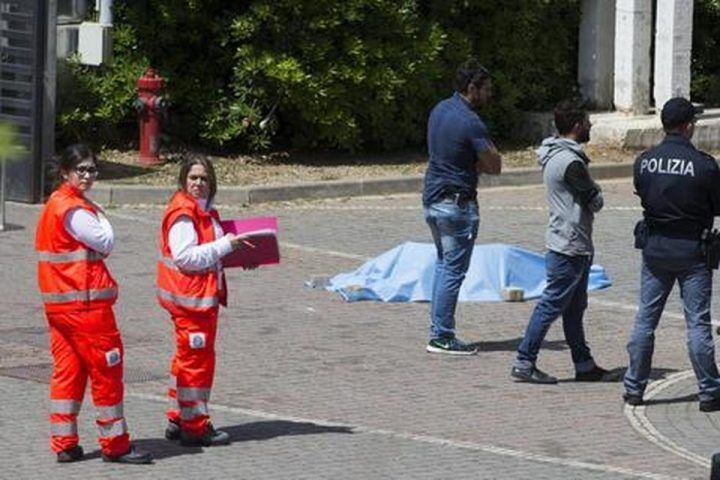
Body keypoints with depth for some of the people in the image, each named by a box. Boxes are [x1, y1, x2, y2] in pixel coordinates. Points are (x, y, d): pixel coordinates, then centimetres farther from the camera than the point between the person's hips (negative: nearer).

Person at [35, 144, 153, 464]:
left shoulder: (54, 205, 15)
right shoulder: (74, 210, -16)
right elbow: (105, 244, -13)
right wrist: (100, 217, 1)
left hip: (58, 302, 10)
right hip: (85, 302, -10)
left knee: (67, 371, 10)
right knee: (106, 369, -2)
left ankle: (64, 444, 11)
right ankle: (115, 444, 3)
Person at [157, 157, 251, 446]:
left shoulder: (205, 211, 15)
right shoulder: (182, 214, -17)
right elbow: (185, 257, -24)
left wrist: (234, 249, 11)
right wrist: (225, 245, -21)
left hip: (205, 295, 10)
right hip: (190, 296, -10)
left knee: (188, 357, 16)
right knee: (197, 358, -5)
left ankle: (178, 420, 25)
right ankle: (195, 427, 0)